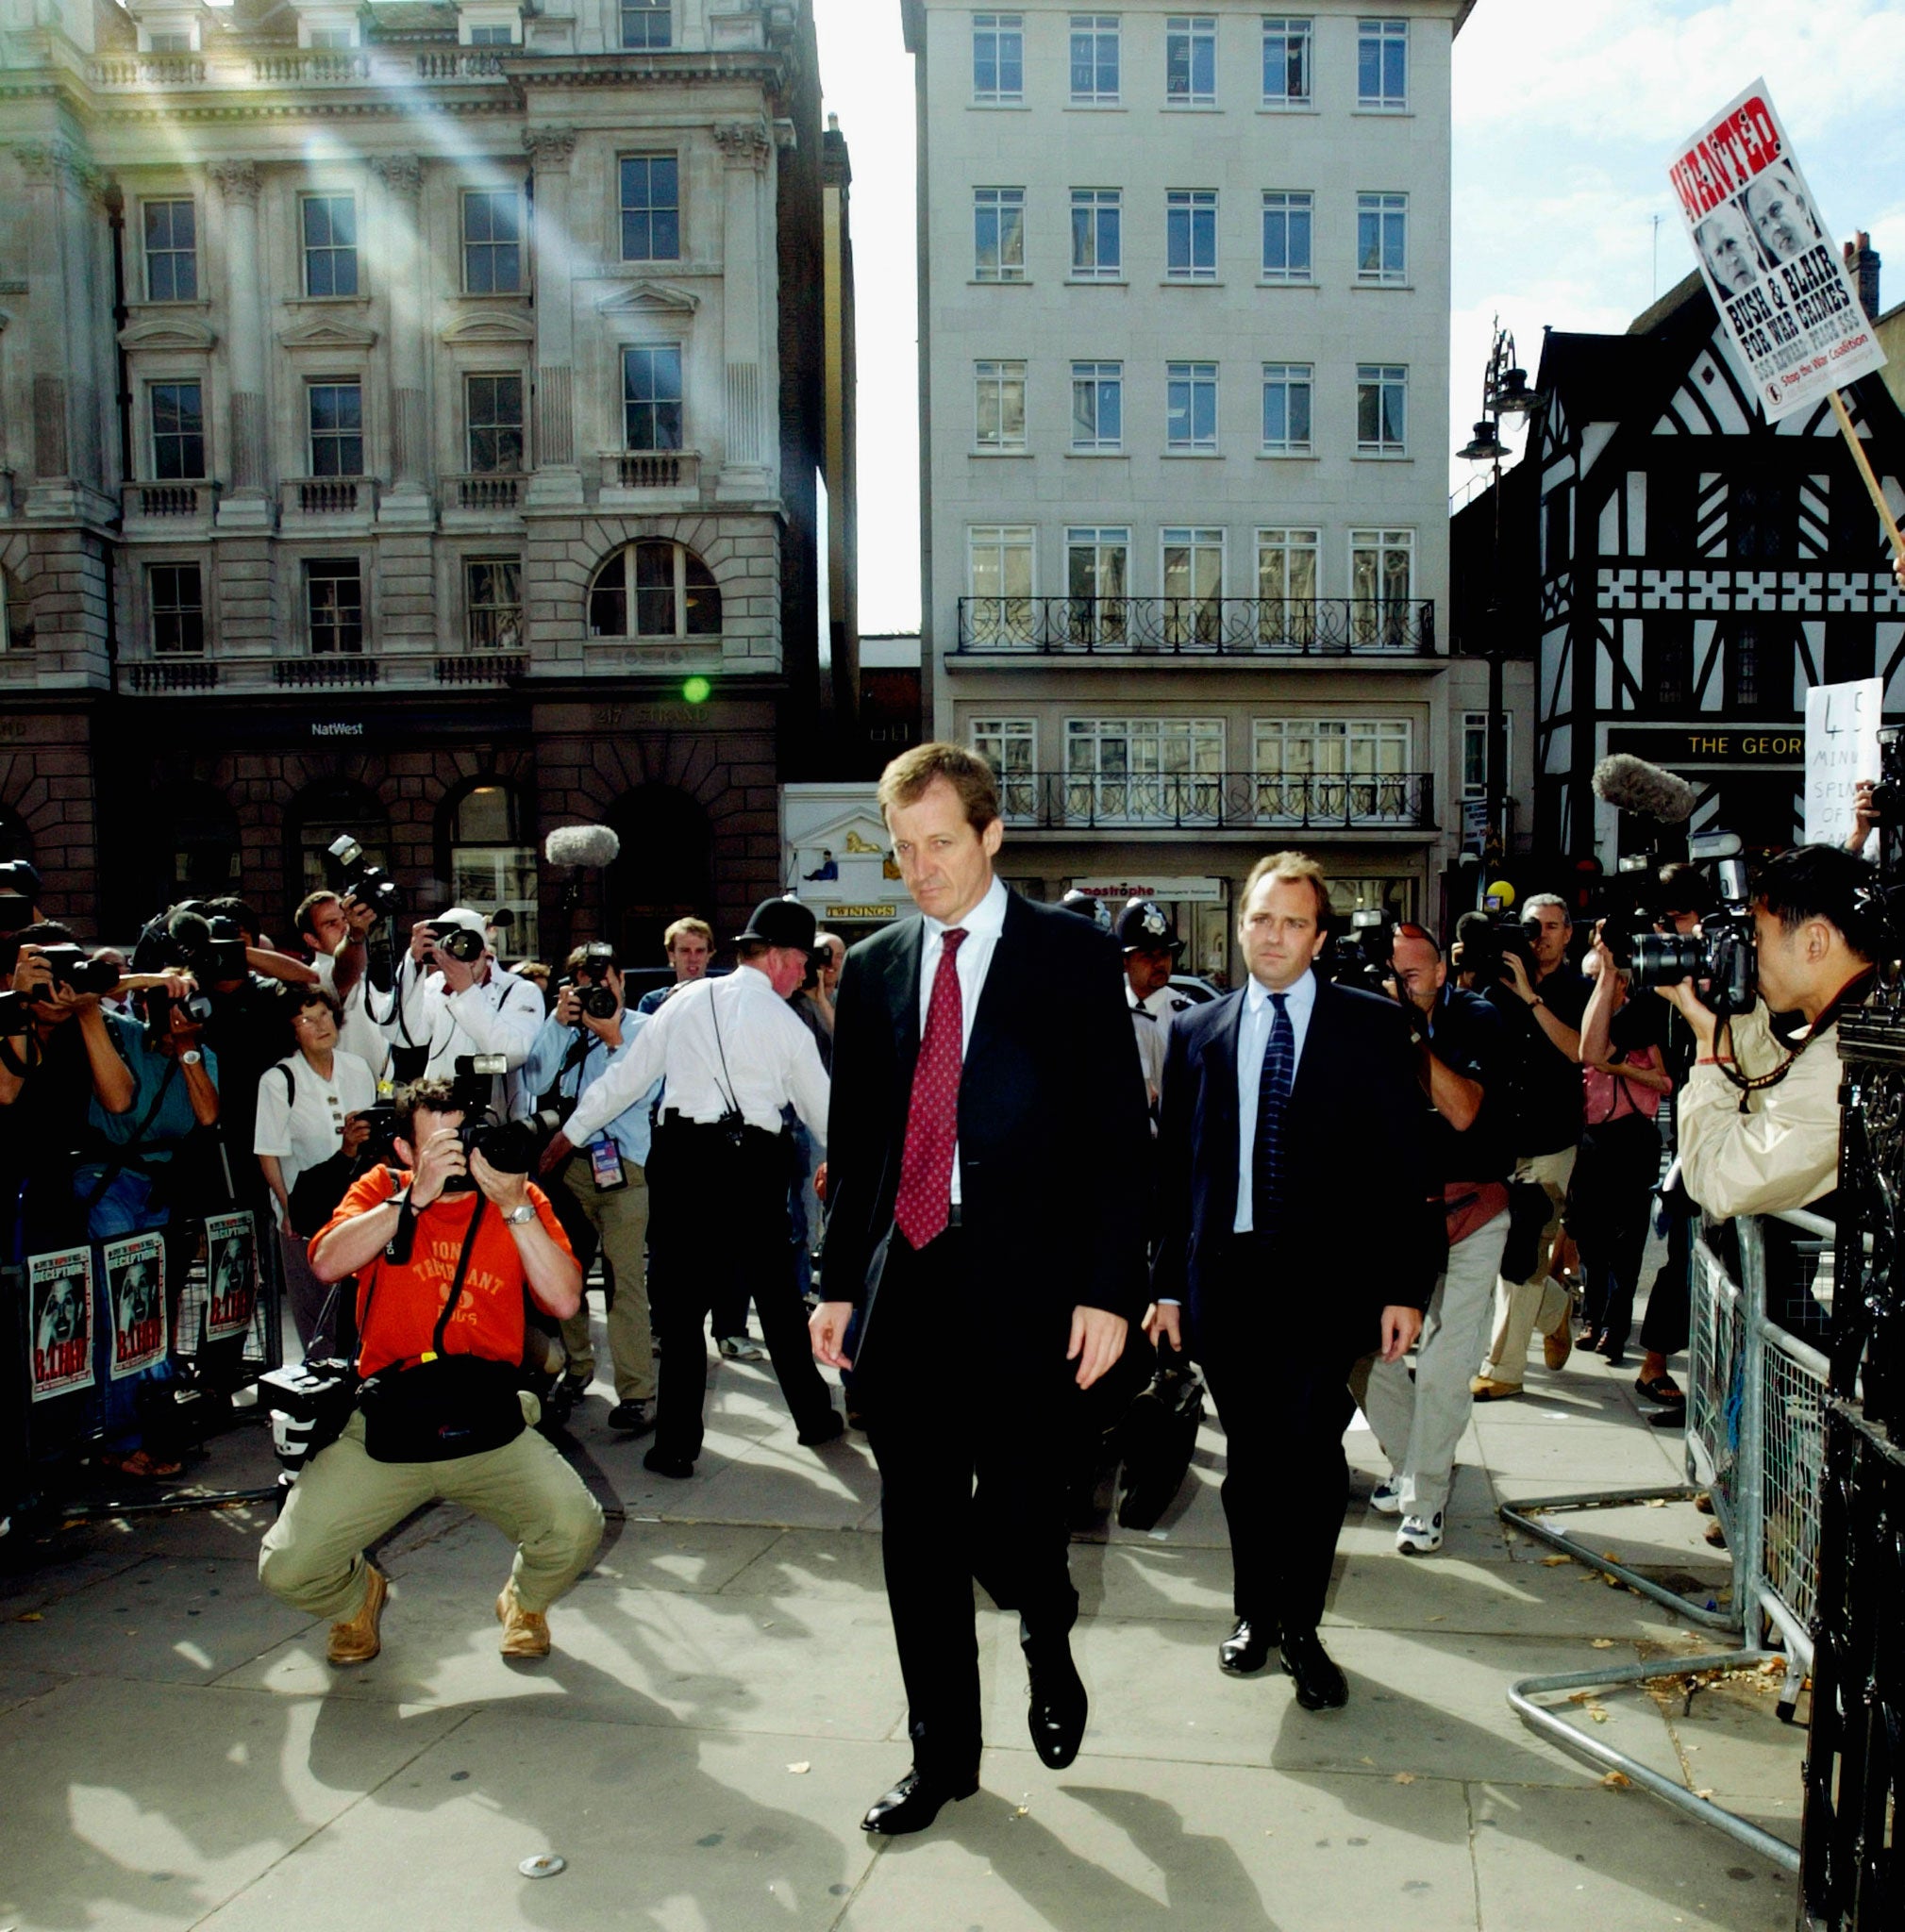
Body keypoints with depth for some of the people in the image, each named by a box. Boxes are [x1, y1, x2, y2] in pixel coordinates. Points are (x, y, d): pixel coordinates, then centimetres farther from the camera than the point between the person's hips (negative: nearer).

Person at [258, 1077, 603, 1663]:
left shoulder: (521, 1200, 5)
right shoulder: (383, 1189, 6)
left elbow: (564, 1300, -9)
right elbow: (327, 1264, -14)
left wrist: (514, 1207, -15)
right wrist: (416, 1197, -19)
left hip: (489, 1423, 0)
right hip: (384, 1425, 1)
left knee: (577, 1529, -22)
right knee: (286, 1570, -10)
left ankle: (525, 1601, 16)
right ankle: (360, 1595, 28)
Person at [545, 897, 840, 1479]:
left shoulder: (688, 1000, 5)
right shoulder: (786, 1026, 1)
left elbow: (629, 1075, 7)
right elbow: (822, 1111, 10)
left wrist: (570, 1133, 17)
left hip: (683, 1157, 1)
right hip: (755, 1163, 0)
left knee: (680, 1304, 6)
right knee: (777, 1296, 15)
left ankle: (677, 1445, 6)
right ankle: (813, 1416, 28)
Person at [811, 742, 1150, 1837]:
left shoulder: (1074, 956, -1)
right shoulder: (874, 968, 11)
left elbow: (1117, 1135, -4)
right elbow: (854, 1142, 14)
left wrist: (1107, 1289, -10)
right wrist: (840, 1282, 11)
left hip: (1026, 1291, -4)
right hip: (905, 1286, 4)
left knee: (1012, 1530, -2)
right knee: (919, 1540, 11)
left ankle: (1050, 1644, 33)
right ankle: (943, 1755, 29)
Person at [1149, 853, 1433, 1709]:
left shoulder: (1372, 1025, 1)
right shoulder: (1196, 1031, 8)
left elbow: (1405, 1162, -1)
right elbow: (1172, 1167, 10)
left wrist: (1405, 1285, -5)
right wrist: (1168, 1281, 8)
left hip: (1326, 1276, -2)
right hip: (1225, 1275, 2)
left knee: (1309, 1451, -7)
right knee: (1249, 1456, 11)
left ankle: (1299, 1628, 13)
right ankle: (1254, 1613, 30)